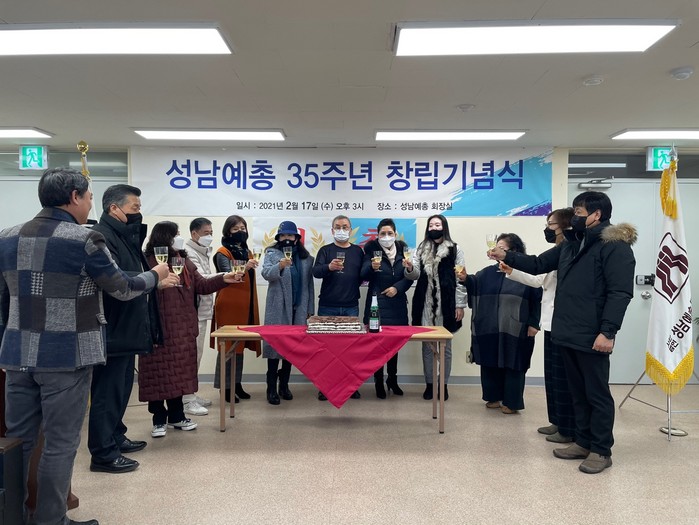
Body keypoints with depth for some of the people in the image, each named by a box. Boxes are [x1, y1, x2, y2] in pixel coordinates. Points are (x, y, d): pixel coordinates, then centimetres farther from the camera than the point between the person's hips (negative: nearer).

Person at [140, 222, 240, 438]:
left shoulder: (185, 262, 14)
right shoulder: (149, 262, -9)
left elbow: (201, 286, 9)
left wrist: (223, 279, -3)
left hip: (183, 329, 7)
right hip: (159, 330, -6)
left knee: (180, 372, 12)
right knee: (159, 373, 3)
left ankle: (176, 416, 25)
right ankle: (159, 420, 17)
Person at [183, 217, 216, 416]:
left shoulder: (204, 252, 18)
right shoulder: (189, 253, -12)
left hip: (202, 309, 10)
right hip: (193, 311, -10)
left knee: (196, 354, 14)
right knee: (191, 354, -6)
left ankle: (191, 394, 24)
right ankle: (187, 400, 0)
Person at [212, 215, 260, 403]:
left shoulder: (247, 252, 14)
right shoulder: (222, 253, -7)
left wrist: (253, 307, 16)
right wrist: (245, 268, -39)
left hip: (245, 306, 7)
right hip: (229, 305, -7)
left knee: (240, 345, 11)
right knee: (227, 346, -3)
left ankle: (237, 384, 20)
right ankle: (225, 387, 4)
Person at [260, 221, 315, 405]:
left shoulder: (306, 257, 10)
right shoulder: (272, 253, 1)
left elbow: (309, 283, 10)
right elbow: (266, 273, -16)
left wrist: (309, 308, 7)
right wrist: (280, 266, -36)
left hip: (298, 307, 3)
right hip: (278, 307, -3)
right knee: (275, 343, -4)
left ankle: (284, 385, 21)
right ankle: (271, 388, 2)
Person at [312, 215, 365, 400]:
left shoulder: (358, 251, 9)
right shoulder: (325, 250, 2)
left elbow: (364, 276, 11)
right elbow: (316, 272, -15)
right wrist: (329, 267, -32)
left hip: (351, 307, 2)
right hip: (327, 306, -2)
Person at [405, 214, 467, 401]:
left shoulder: (455, 250, 1)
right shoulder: (421, 250, 10)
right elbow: (415, 275, 1)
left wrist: (460, 305, -6)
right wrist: (409, 269, -22)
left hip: (446, 305, -2)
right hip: (425, 305, 3)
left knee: (445, 347, 7)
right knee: (427, 346, 7)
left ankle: (444, 385, 17)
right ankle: (429, 384, 17)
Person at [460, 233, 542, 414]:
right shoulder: (489, 272, 8)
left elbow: (537, 299, -5)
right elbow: (474, 284, -4)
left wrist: (534, 323, -9)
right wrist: (466, 279, -26)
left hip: (515, 330, -4)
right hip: (489, 329, 5)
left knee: (512, 365, 5)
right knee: (490, 364, 11)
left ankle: (511, 402, 17)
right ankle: (494, 397, 26)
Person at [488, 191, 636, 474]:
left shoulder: (615, 246, -11)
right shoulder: (571, 244, 15)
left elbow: (620, 292, -17)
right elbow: (539, 264, 21)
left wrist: (607, 332, -22)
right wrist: (506, 256, 11)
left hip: (592, 337, -8)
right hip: (567, 334, 8)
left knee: (597, 394, 4)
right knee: (578, 392, 17)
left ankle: (601, 450, 17)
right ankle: (583, 442, 30)